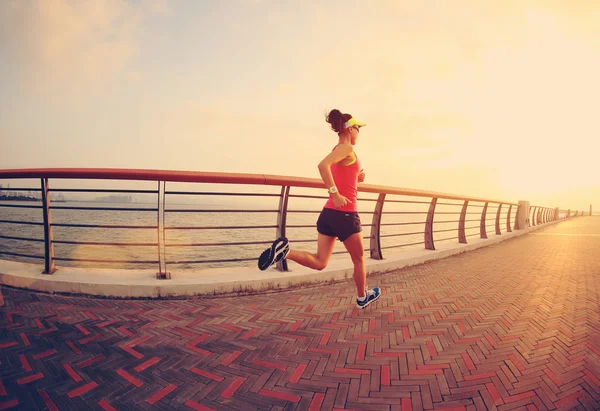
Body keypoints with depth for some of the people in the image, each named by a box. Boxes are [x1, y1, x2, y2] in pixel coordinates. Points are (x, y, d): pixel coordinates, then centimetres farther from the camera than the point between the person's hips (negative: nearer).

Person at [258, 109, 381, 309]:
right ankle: (362, 297, 33)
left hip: (328, 212, 8)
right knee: (359, 259, 15)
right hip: (345, 213, -8)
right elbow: (323, 165, -29)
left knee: (319, 262, 6)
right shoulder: (347, 148, -10)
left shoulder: (336, 150, 17)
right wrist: (335, 193, -28)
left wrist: (356, 179, 14)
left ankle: (284, 250, -14)